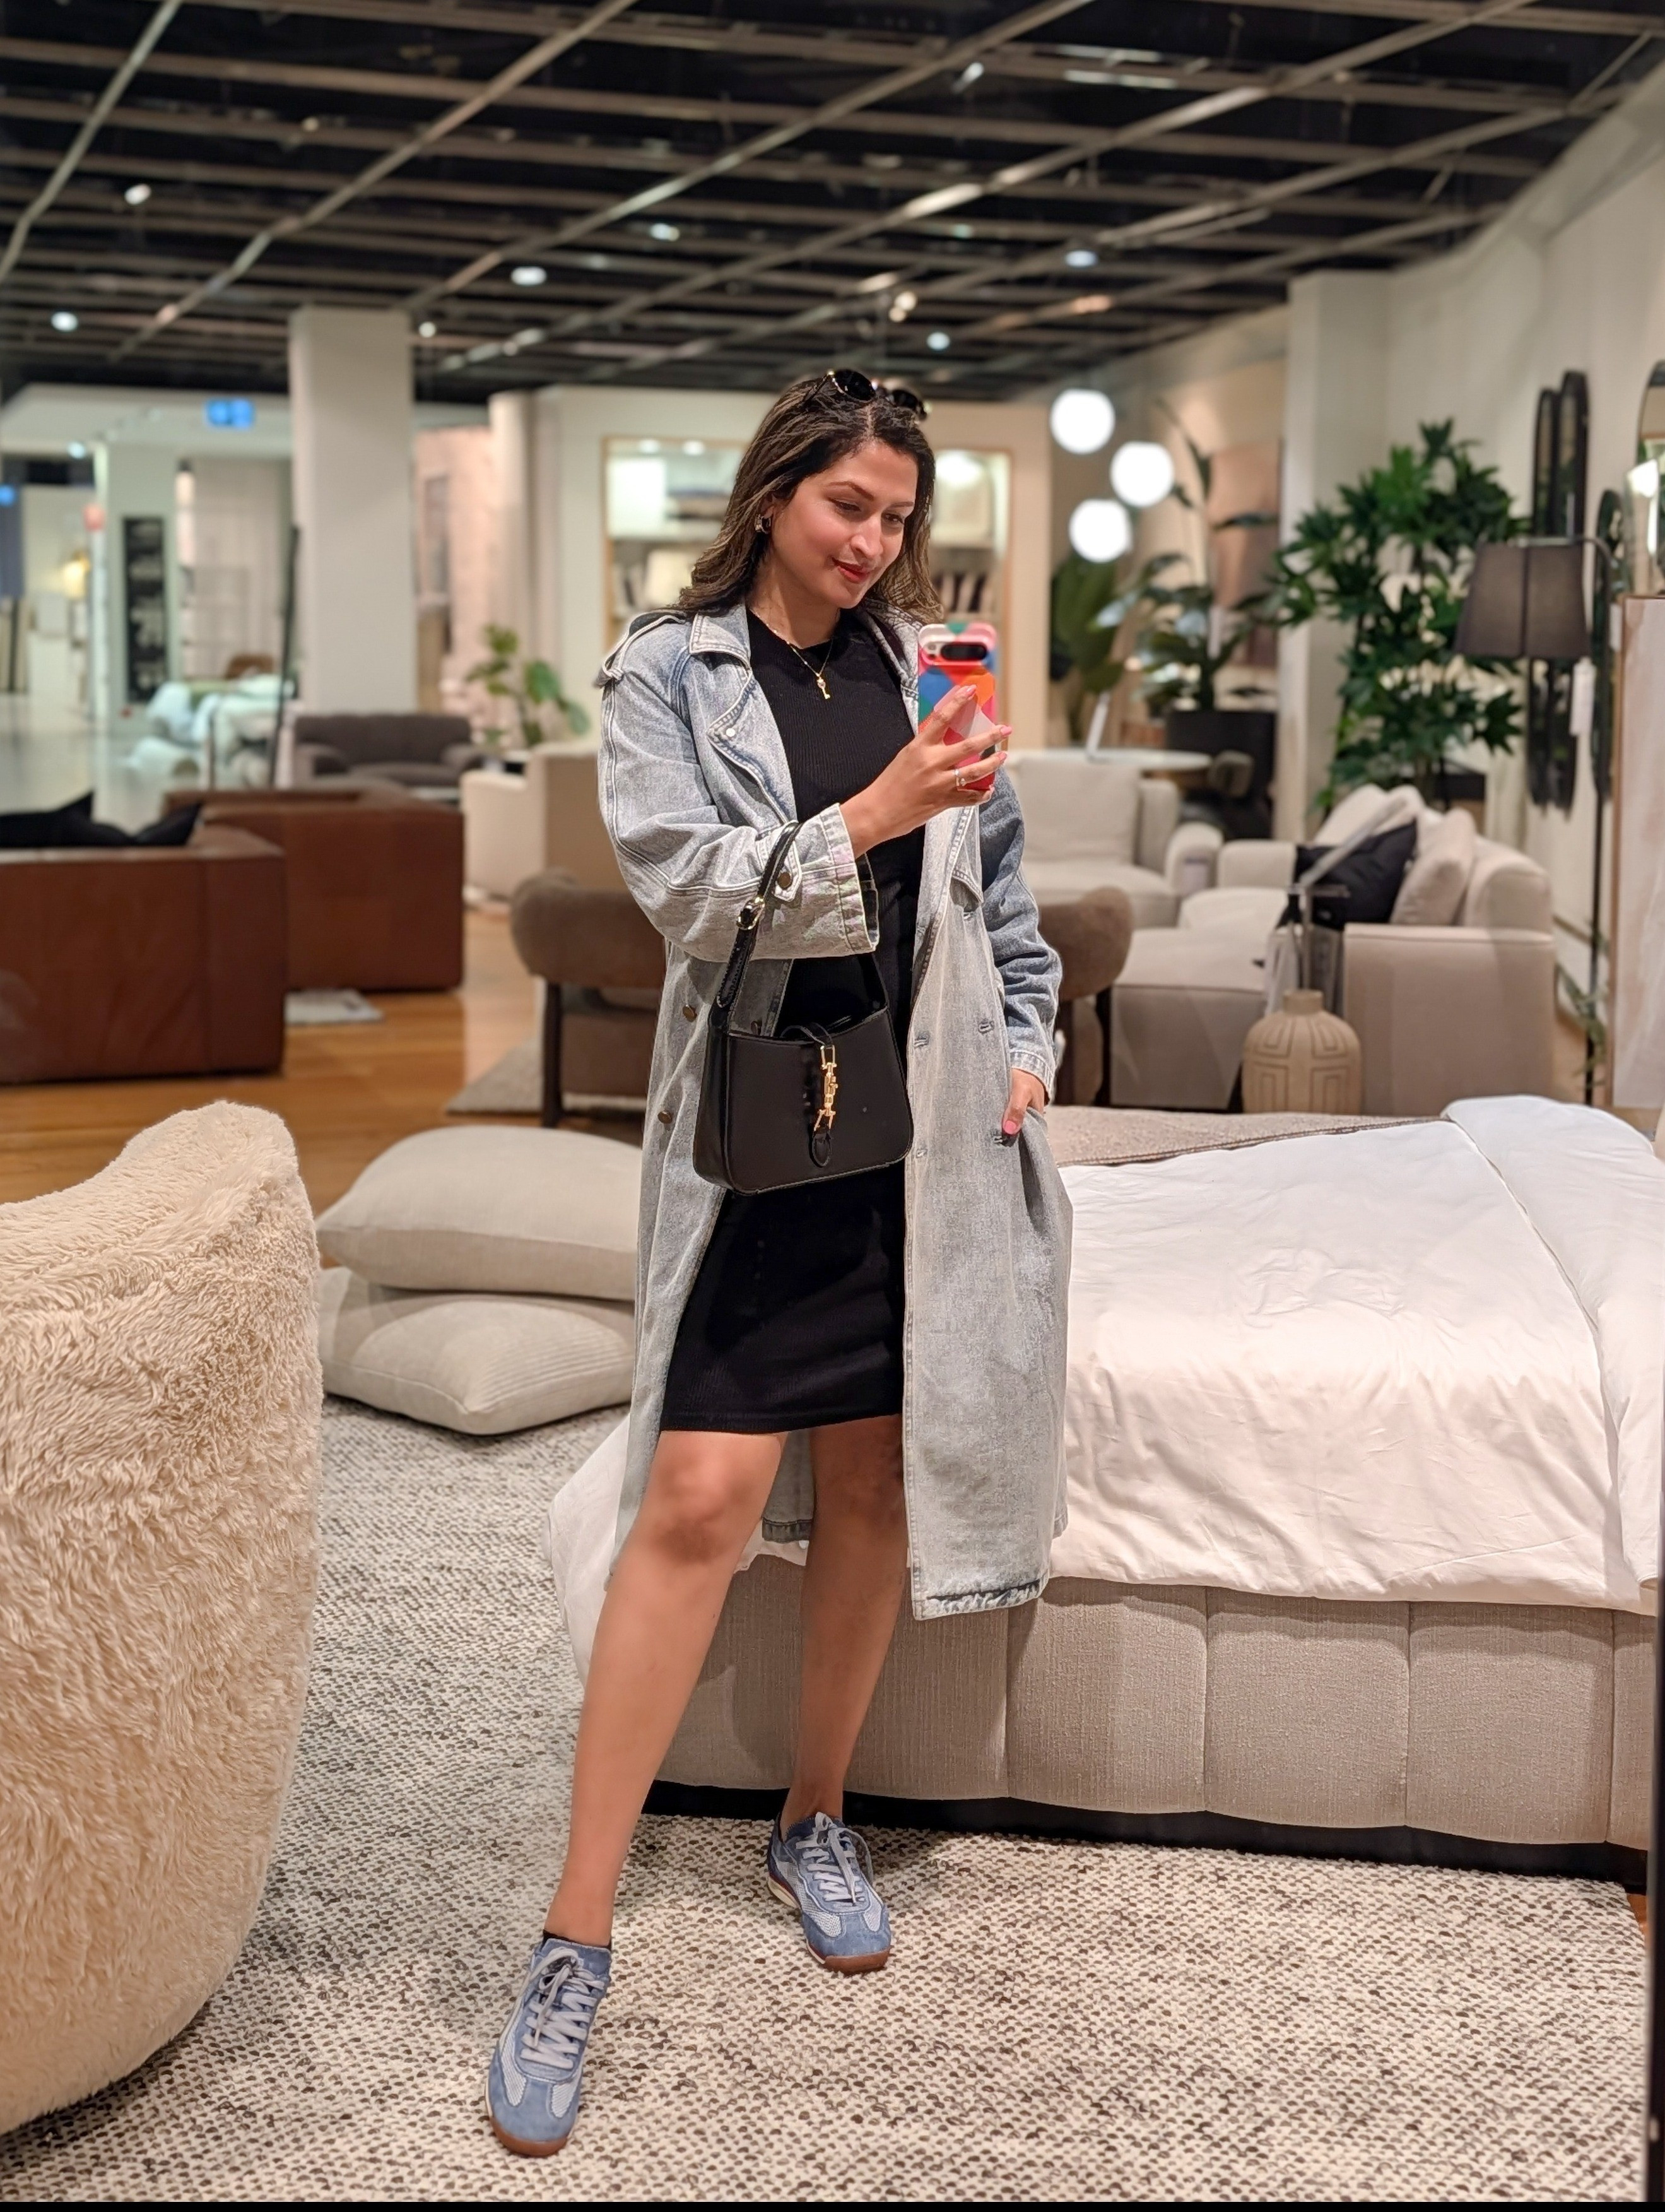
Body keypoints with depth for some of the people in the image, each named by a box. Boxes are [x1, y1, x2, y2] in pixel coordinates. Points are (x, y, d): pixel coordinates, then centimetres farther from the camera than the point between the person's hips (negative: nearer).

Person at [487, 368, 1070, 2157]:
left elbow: (994, 876, 19)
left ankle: (816, 1821, 31)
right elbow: (686, 884, -13)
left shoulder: (921, 663, 11)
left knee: (873, 1480, 9)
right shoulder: (666, 673, 0)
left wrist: (1025, 1043, 8)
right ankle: (574, 1945, -3)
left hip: (922, 1124, 4)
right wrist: (873, 816, -23)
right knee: (700, 1497, -11)